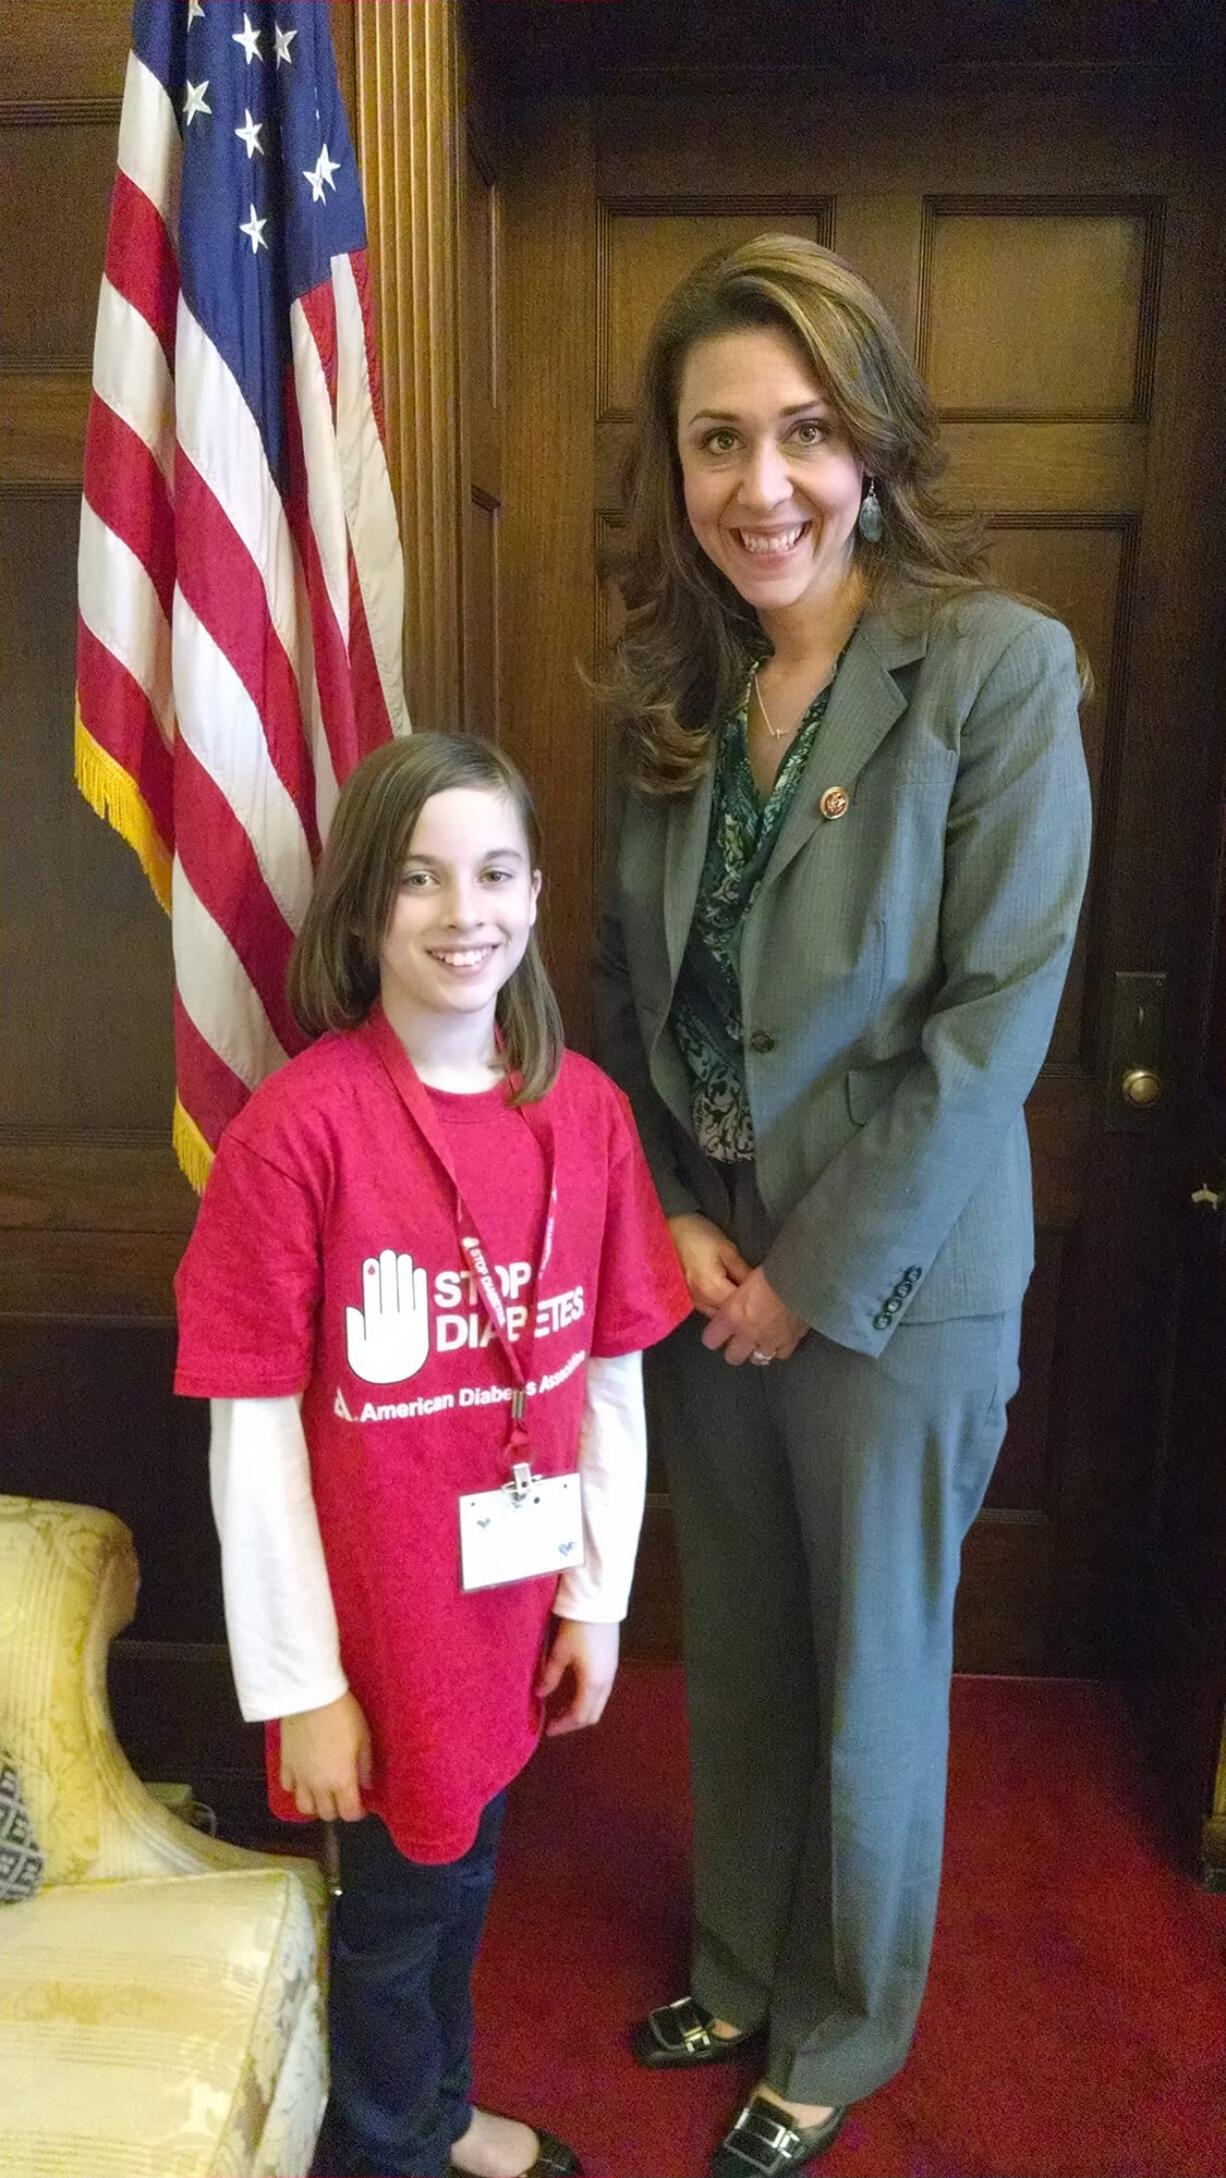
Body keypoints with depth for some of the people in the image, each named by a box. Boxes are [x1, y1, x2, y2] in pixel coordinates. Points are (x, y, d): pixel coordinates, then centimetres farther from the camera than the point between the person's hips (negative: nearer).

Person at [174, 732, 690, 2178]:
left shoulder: (585, 1109, -6)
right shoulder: (294, 1129, -20)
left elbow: (614, 1374, 1)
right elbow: (253, 1427, -15)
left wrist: (599, 1590, 4)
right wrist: (300, 1682, -10)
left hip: (515, 1598, 4)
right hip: (375, 1611, -4)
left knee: (464, 1861, 26)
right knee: (398, 1890, 19)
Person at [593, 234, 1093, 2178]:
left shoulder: (1000, 667, -14)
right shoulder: (671, 686, 2)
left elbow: (998, 1017, -17)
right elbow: (622, 989, 6)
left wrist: (817, 1273, -15)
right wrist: (666, 1220, -5)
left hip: (898, 1285, -4)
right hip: (697, 1271, 5)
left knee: (869, 1685, 15)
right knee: (735, 1654, 22)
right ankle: (742, 1970, 49)